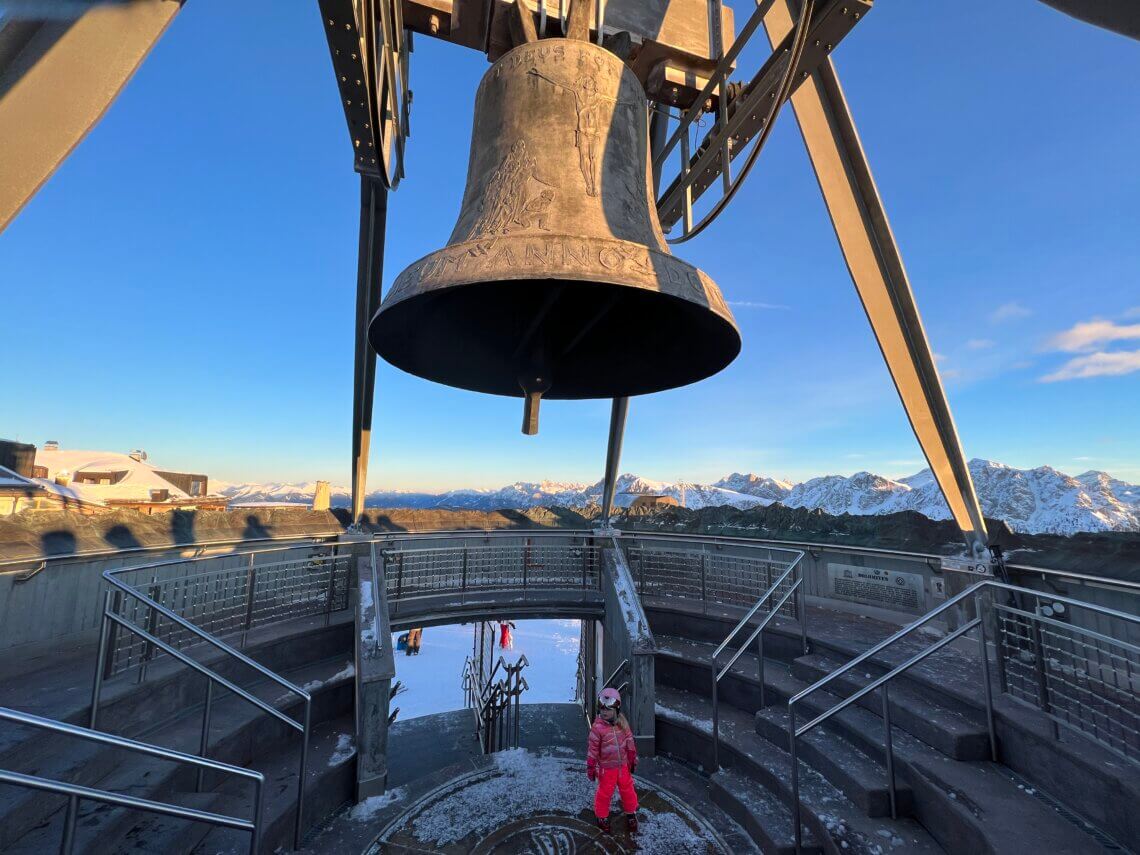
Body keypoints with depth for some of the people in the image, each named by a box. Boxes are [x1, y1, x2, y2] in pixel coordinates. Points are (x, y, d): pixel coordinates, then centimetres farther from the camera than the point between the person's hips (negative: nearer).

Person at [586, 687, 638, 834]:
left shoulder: (622, 723, -10)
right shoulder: (597, 727, -23)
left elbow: (630, 743, 3)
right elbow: (592, 749, -15)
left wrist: (632, 760, 10)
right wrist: (591, 768, -8)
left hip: (623, 765, 4)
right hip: (606, 768, -4)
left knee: (628, 790, 17)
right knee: (605, 793, 12)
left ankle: (631, 814, 41)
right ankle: (602, 817, 36)